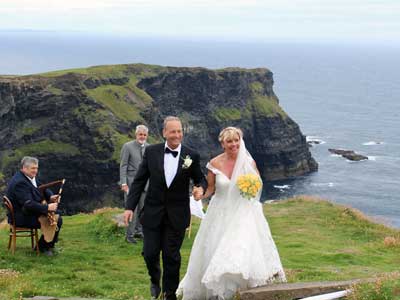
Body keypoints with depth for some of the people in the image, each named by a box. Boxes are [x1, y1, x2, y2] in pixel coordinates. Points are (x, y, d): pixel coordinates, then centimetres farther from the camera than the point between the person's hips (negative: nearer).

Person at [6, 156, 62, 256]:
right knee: (56, 221, -13)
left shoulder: (31, 177, 6)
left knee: (56, 213, 13)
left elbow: (43, 188, 14)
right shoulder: (20, 182, -25)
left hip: (29, 212, 10)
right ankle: (42, 247, 4)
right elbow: (28, 204, -31)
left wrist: (51, 196, -8)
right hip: (22, 218, -10)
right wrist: (47, 207, -30)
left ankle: (49, 245, 20)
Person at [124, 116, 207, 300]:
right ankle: (155, 280, 37)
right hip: (153, 212, 1)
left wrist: (201, 188, -16)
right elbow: (139, 181, 1)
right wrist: (130, 207, -3)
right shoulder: (151, 152, -3)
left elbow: (200, 179, 8)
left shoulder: (192, 156, -4)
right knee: (150, 253, 4)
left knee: (172, 256, 6)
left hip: (177, 215, -1)